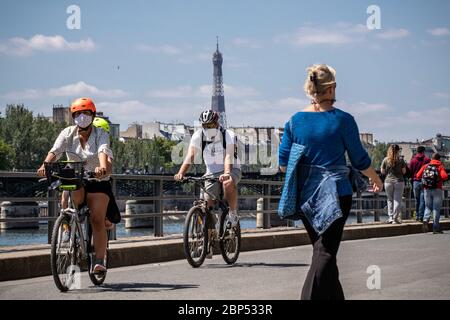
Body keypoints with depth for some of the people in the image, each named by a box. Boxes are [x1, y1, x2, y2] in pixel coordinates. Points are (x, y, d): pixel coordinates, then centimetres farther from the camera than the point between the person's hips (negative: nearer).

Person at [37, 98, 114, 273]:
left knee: (97, 220, -15)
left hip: (97, 181, -2)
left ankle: (99, 261, -17)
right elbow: (55, 151, -20)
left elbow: (103, 152, -30)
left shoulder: (101, 134, -10)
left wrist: (102, 167, -53)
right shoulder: (68, 133, -4)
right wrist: (45, 165, -41)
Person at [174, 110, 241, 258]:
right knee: (207, 206, -11)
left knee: (228, 183, -39)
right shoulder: (198, 136, -11)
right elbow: (190, 156, -22)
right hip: (211, 173, 3)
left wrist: (226, 173, -52)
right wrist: (181, 173, -40)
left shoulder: (228, 135, -19)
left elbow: (228, 157, -33)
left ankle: (233, 214, -15)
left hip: (232, 170, -3)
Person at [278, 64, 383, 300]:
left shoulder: (295, 120, 1)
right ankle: (311, 296, -18)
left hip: (305, 196, 5)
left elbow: (283, 164, 4)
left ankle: (335, 296, 28)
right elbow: (360, 161, -1)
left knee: (322, 250, 18)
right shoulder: (342, 120, -9)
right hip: (335, 194, -5)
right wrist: (376, 179, 18)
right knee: (325, 252, -5)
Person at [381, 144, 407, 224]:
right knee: (397, 200, 2)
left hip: (388, 181, 1)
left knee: (390, 200, 13)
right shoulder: (400, 160, -3)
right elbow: (404, 171, 2)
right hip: (399, 181, -1)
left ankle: (390, 217, 8)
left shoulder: (385, 160, -1)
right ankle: (395, 218, -3)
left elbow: (382, 172, 4)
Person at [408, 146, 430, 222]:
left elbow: (410, 171, 6)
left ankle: (417, 215, 15)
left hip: (415, 182, 2)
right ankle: (421, 216, -6)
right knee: (423, 200, -2)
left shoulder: (412, 160, 3)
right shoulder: (427, 160, -3)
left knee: (417, 200, 12)